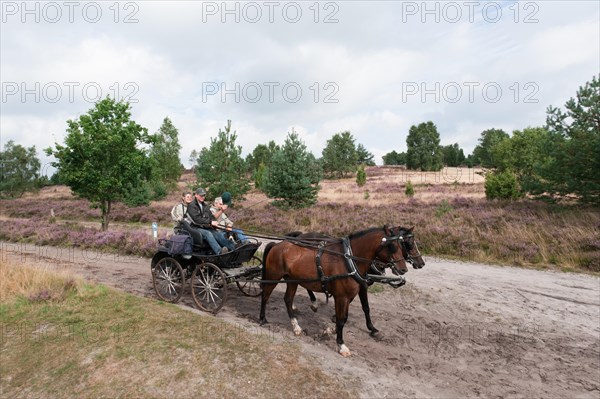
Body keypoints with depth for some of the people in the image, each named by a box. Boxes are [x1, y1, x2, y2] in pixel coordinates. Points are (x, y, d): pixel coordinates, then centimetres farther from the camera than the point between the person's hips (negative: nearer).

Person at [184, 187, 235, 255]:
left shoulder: (205, 206, 20)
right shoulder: (191, 206, -4)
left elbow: (212, 217, 14)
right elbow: (197, 219, -16)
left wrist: (213, 224, -9)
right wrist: (210, 222, -22)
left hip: (206, 228, 6)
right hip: (195, 228, -6)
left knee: (219, 234, -19)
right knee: (208, 234, -33)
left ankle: (234, 248, -32)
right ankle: (219, 251, -51)